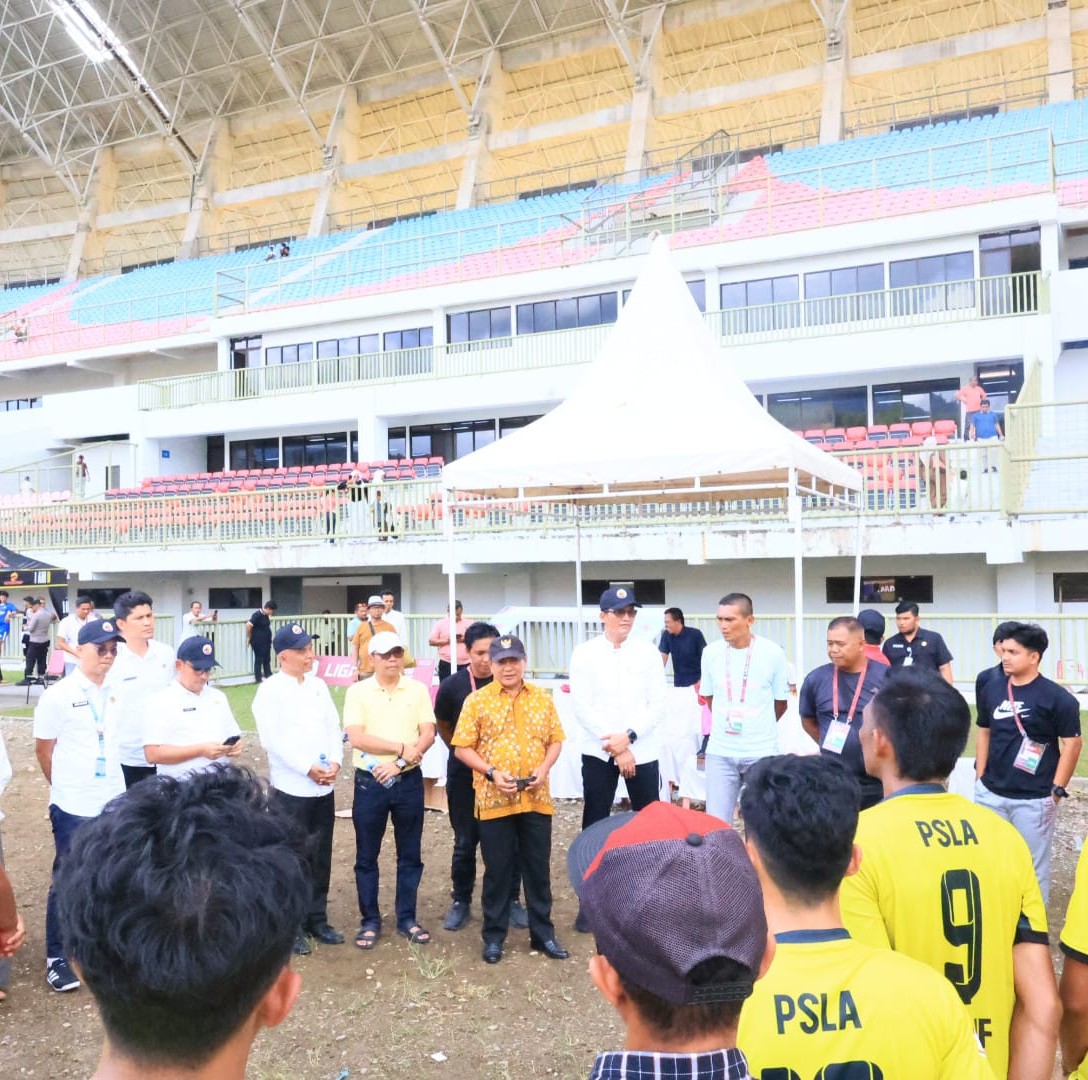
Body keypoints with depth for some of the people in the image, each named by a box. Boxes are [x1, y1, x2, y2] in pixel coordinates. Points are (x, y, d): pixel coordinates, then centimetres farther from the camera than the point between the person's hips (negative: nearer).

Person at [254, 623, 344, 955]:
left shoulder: (318, 686, 10)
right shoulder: (270, 689, -8)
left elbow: (333, 726, 9)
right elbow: (272, 739, -14)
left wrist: (335, 761, -7)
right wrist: (307, 768, -16)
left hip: (324, 786, 5)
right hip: (291, 788, -5)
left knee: (321, 858, 12)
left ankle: (317, 920, 25)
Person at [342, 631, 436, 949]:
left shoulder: (418, 690, 1)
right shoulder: (357, 692, -4)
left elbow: (428, 735, -5)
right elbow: (356, 738, -14)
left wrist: (399, 764, -17)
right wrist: (401, 748, -16)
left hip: (409, 782, 2)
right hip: (369, 783, -1)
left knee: (410, 855, 10)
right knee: (366, 857, 7)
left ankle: (407, 918, 23)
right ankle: (370, 920, 21)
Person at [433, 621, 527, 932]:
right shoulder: (453, 685, -8)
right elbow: (444, 727, 10)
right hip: (465, 774, 0)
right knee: (466, 841, 9)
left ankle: (511, 900, 22)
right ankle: (461, 900, 24)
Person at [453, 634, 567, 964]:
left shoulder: (543, 698, 6)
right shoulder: (477, 700, -3)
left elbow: (555, 740, 10)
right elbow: (462, 748, -3)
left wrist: (544, 768, -8)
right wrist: (491, 773, -14)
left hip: (536, 799, 3)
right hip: (494, 800, -2)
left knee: (538, 868, 10)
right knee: (497, 870, 7)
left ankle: (543, 934, 22)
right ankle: (494, 937, 20)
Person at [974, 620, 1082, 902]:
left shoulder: (1056, 697, -10)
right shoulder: (991, 689, 4)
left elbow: (1072, 743, -7)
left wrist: (1057, 789, -9)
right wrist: (980, 777, 9)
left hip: (1034, 800, -4)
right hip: (990, 794, 5)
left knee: (1033, 865, 8)